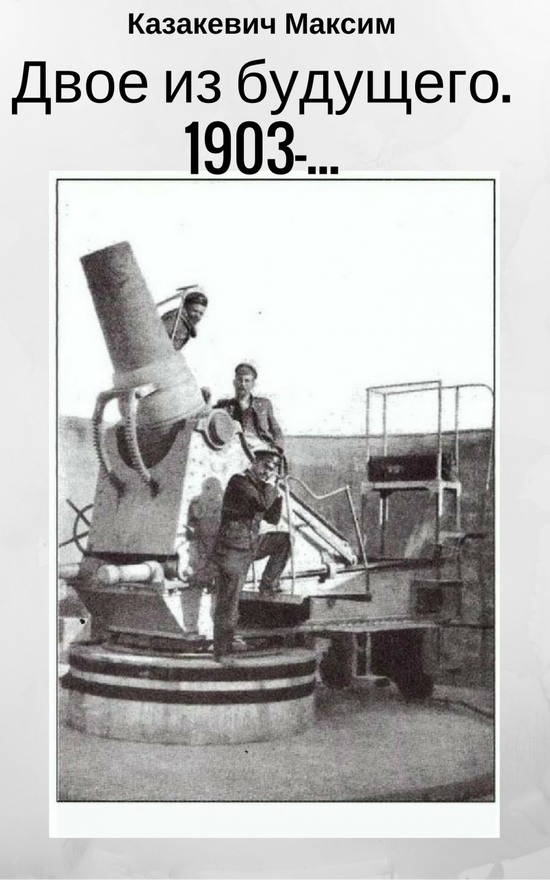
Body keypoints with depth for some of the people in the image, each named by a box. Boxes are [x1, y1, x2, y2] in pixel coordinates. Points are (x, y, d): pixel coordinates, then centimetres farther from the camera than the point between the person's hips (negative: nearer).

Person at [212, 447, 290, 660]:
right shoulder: (239, 481, -13)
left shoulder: (260, 487, 13)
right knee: (228, 605, -5)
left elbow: (273, 519, 16)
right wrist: (271, 485, -10)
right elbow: (263, 503, -27)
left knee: (284, 540, 9)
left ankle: (268, 585, 13)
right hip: (232, 550, -8)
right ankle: (222, 652, 3)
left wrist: (277, 494, 6)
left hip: (251, 545, 8)